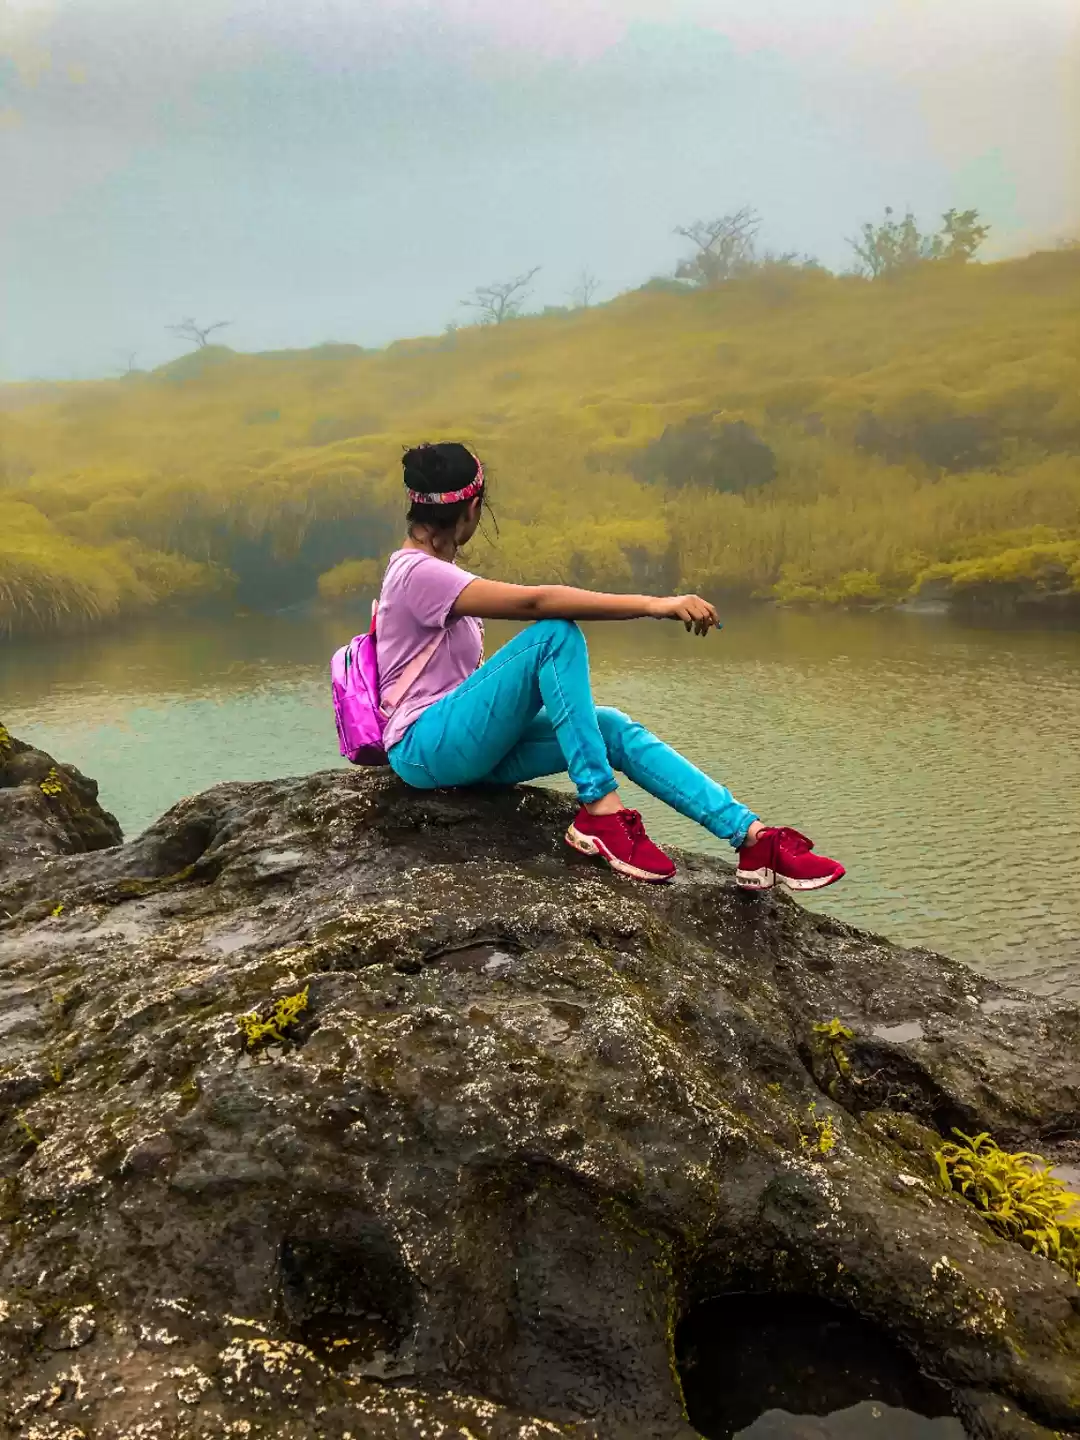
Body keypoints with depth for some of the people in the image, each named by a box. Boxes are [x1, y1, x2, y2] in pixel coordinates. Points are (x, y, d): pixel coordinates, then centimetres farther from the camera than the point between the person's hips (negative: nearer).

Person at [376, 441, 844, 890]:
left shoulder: (432, 571, 15)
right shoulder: (418, 573, -16)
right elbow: (533, 601, -28)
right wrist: (651, 605, -33)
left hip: (467, 744, 9)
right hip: (425, 747, -9)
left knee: (614, 729, -10)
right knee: (556, 636, -26)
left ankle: (754, 837, -16)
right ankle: (600, 811, -24)